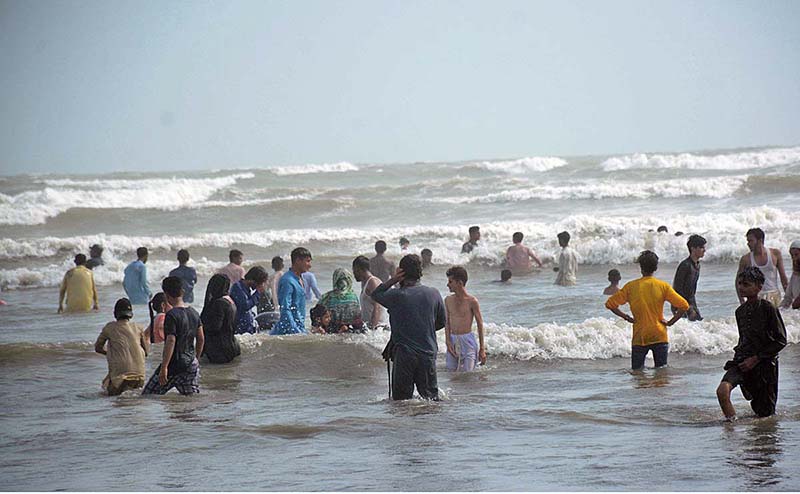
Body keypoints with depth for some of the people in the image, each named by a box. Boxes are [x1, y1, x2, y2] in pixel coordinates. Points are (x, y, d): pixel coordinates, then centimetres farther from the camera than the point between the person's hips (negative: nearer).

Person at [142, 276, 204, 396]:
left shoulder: (172, 315, -14)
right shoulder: (194, 313, 8)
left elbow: (171, 342, -21)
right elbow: (201, 339, 14)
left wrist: (164, 367, -22)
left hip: (174, 366, -7)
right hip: (191, 366, 7)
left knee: (146, 397, 3)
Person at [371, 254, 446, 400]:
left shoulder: (396, 296, -11)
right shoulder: (433, 294, 0)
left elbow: (375, 294, 7)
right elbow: (442, 322, 12)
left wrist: (392, 280, -2)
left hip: (404, 354, -3)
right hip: (428, 353, 3)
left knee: (401, 399, 4)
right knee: (430, 395, 11)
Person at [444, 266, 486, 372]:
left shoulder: (472, 301, -8)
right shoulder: (448, 300, 7)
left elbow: (480, 324, -3)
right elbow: (447, 322, 10)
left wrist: (482, 348, -4)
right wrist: (448, 341, -5)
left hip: (467, 340, -5)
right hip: (453, 341, 5)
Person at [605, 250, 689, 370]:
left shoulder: (630, 286, -3)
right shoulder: (663, 286, -4)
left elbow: (610, 304, -2)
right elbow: (684, 306, -9)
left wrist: (626, 317, 6)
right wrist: (670, 322, 0)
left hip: (639, 337, 0)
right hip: (659, 336, 0)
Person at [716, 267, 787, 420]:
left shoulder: (768, 308, -9)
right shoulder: (740, 311, 9)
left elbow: (781, 341, -9)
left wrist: (756, 358, -12)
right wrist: (739, 354, 6)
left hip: (765, 363, -4)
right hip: (743, 361, 4)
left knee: (764, 413, 6)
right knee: (722, 391, -25)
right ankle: (731, 423, -3)